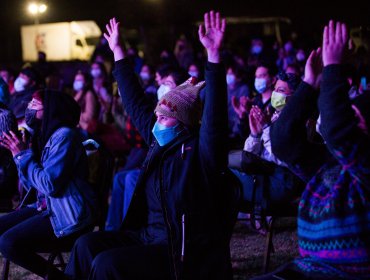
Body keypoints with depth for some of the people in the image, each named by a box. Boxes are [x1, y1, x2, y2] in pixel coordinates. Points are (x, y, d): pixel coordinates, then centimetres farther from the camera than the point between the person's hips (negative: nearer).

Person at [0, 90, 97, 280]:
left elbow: (50, 185, -23)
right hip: (47, 208, 10)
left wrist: (23, 155, -11)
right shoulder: (44, 136, 14)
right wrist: (18, 153, 6)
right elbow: (33, 185, 16)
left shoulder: (64, 136, -14)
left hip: (68, 218, -10)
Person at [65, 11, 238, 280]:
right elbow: (135, 102, 17)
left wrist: (214, 54, -39)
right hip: (149, 236, 8)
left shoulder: (201, 150, -11)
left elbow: (215, 111, -28)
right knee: (87, 244, -4)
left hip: (184, 254, -8)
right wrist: (118, 51, 21)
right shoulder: (161, 143, 9)